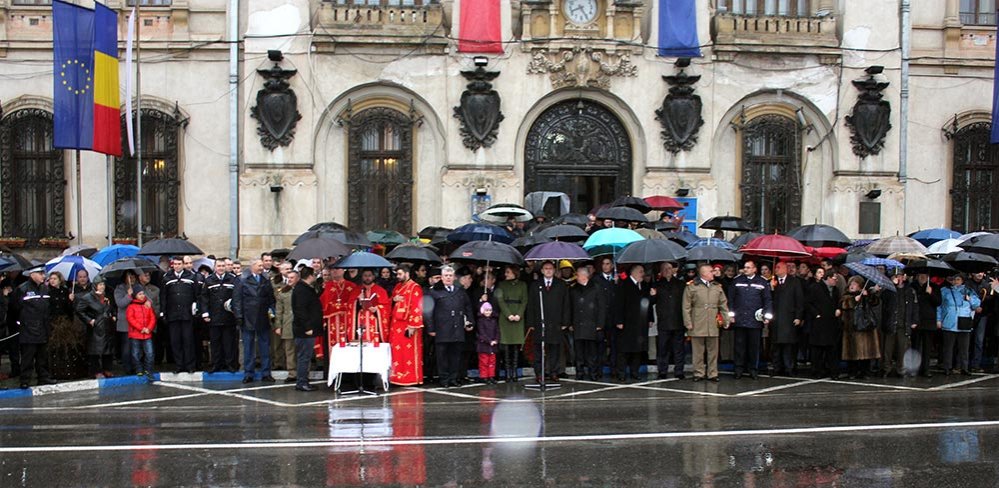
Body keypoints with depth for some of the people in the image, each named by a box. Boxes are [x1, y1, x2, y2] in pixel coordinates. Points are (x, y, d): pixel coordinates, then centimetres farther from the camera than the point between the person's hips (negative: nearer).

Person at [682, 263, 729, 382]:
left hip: (713, 325, 3)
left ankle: (712, 374, 13)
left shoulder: (717, 287, 13)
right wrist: (688, 323, -6)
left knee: (713, 350, 5)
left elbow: (723, 305, 15)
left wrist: (726, 321, 9)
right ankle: (699, 373, 10)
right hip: (697, 325, -3)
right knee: (698, 351, 2)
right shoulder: (691, 286, 1)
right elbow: (686, 306, 0)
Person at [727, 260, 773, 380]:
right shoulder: (737, 281, 8)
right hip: (739, 319, 1)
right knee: (739, 345, 2)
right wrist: (731, 314, 4)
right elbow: (731, 299, 9)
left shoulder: (763, 282, 5)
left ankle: (753, 369, 12)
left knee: (754, 346, 3)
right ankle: (739, 368, 9)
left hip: (755, 320, -1)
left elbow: (767, 300, 5)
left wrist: (767, 315, -2)